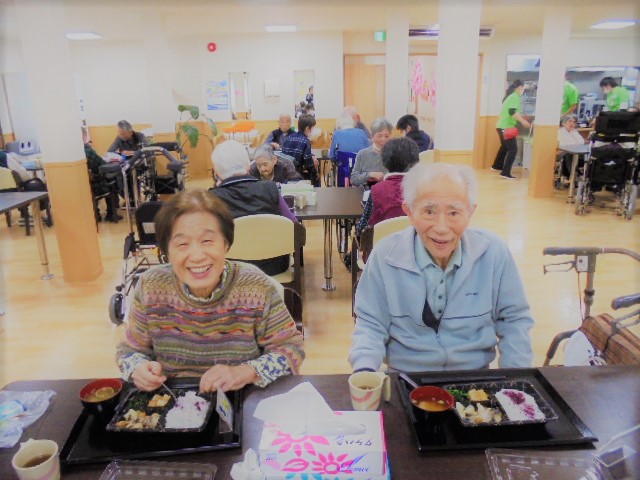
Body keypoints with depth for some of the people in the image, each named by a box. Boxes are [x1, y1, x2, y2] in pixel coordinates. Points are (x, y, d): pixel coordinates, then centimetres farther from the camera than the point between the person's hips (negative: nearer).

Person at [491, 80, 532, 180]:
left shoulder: (510, 96, 16)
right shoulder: (515, 97, -13)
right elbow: (512, 112, -25)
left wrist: (521, 118, 29)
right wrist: (523, 121, -24)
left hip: (502, 126, 10)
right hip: (506, 127, -10)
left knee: (505, 147, 26)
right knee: (513, 149, -9)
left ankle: (497, 166, 39)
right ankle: (505, 173, -13)